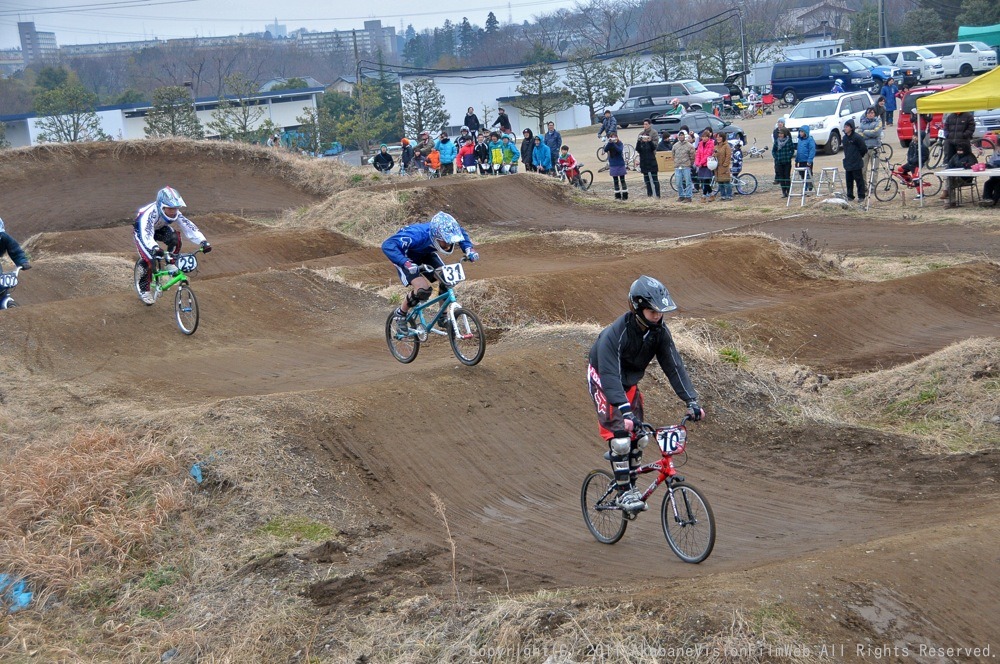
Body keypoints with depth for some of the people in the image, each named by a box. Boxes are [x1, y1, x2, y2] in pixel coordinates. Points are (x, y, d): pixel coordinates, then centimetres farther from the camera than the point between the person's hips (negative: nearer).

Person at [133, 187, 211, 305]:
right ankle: (143, 290, 1)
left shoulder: (175, 213, -28)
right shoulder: (150, 213, -42)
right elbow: (146, 234, -54)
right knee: (150, 261, -20)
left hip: (159, 229, 4)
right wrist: (155, 248, -73)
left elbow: (189, 226, -34)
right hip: (141, 230, -4)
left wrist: (203, 242, -48)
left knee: (175, 240, -28)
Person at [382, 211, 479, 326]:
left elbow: (462, 233, -2)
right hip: (405, 256, -6)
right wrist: (406, 263, -62)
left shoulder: (446, 232, -28)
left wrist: (469, 249, -21)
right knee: (423, 290, -25)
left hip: (425, 253, 6)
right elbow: (388, 245, -50)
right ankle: (400, 313, 1)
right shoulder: (418, 235, -44)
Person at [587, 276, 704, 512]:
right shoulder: (615, 333, -35)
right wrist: (625, 411, -52)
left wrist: (691, 400, -25)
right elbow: (610, 375, -41)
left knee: (638, 437, 2)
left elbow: (674, 365, -16)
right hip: (603, 382, -6)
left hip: (629, 383, 6)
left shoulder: (659, 331, -17)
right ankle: (624, 492, -9)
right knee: (620, 435, -18)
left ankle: (631, 488, 18)